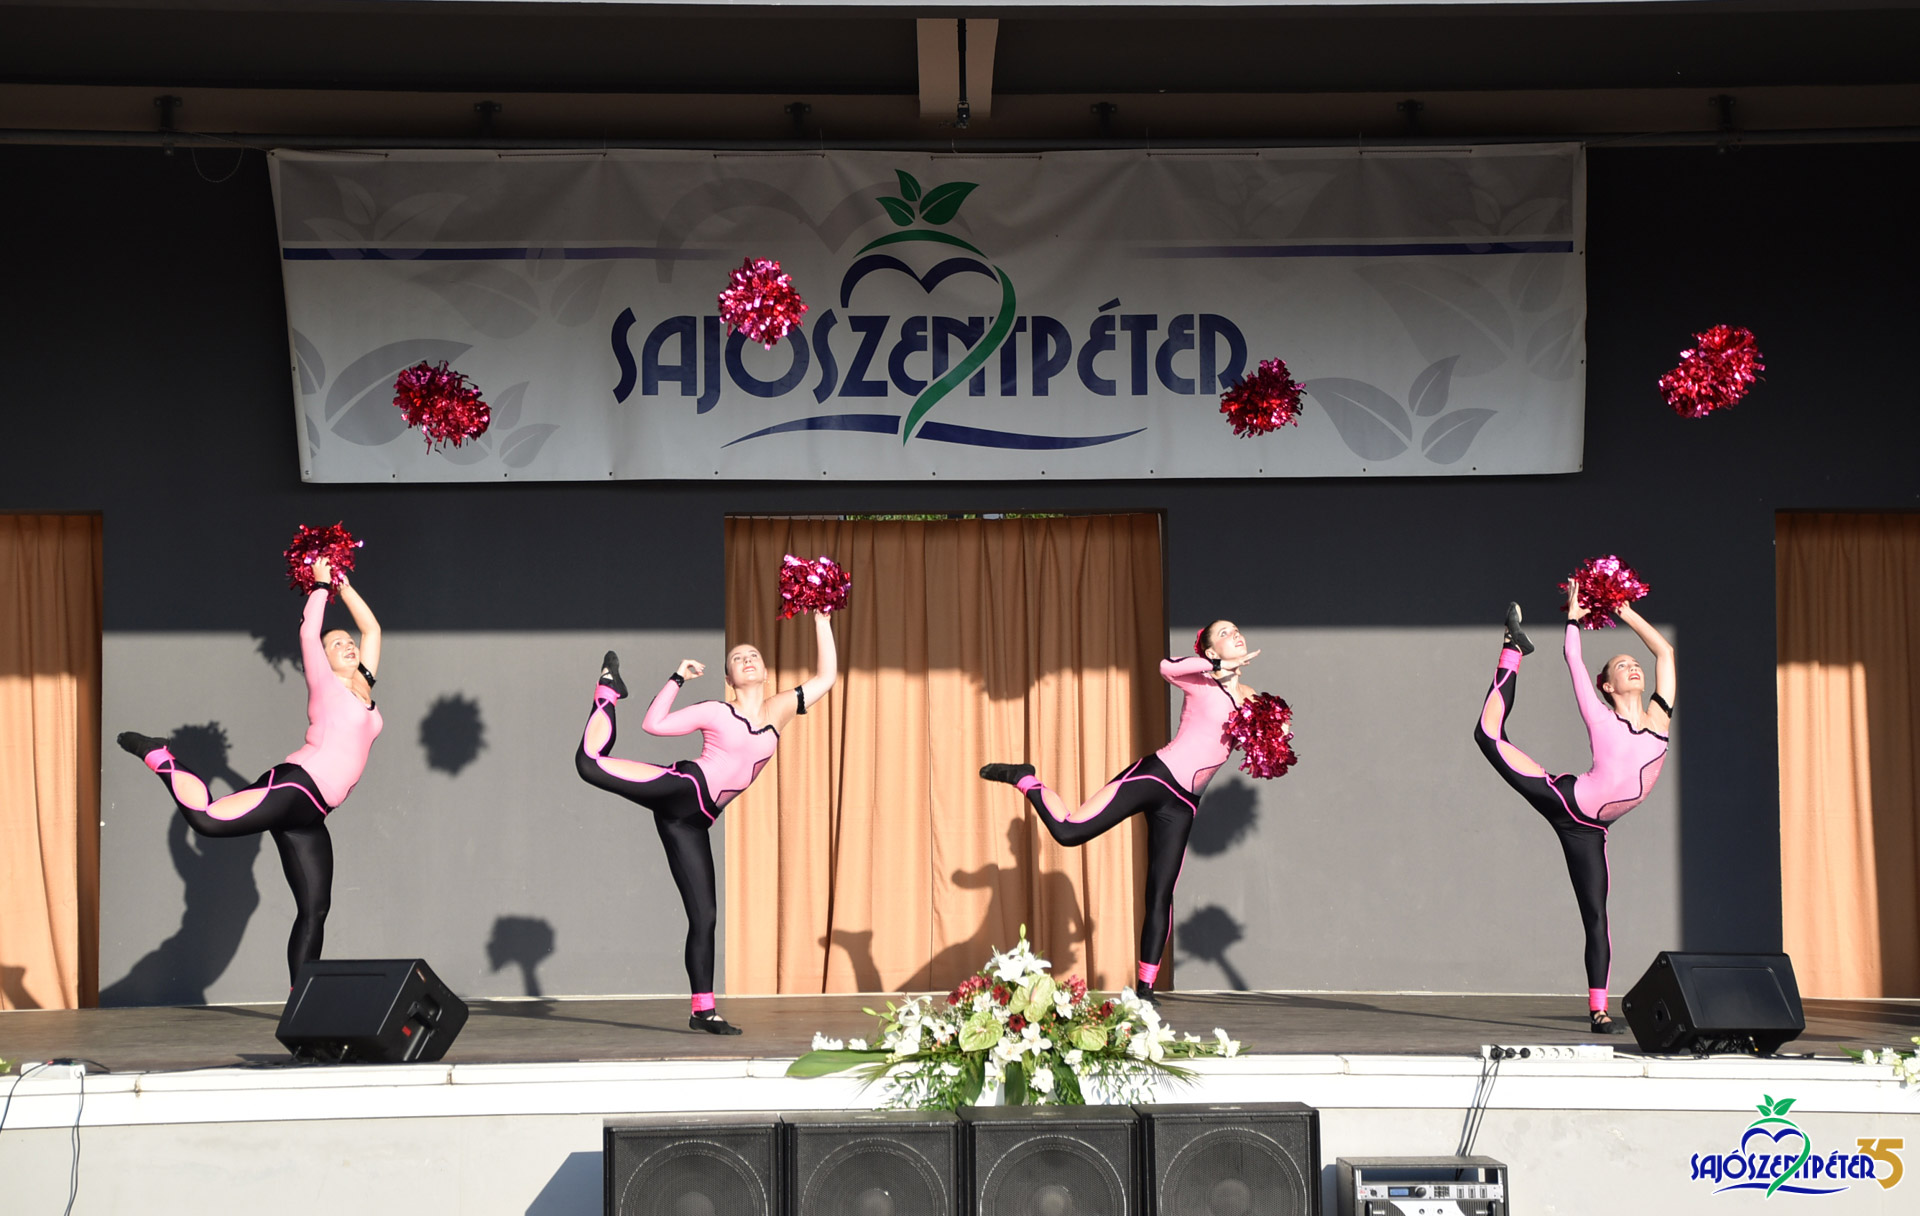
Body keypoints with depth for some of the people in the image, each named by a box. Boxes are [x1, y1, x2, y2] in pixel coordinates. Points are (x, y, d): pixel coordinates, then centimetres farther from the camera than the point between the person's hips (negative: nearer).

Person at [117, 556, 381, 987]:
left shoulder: (363, 686, 22)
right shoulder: (326, 686, 5)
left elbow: (371, 628, 29)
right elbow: (309, 631, -5)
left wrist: (343, 584, 24)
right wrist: (321, 585, 7)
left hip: (308, 814, 7)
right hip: (293, 785, -7)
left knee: (314, 911, 4)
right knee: (208, 818, -28)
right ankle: (160, 758, -4)